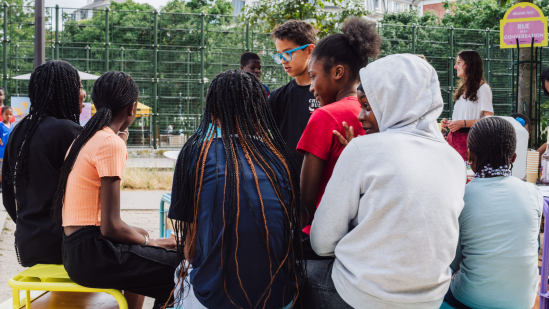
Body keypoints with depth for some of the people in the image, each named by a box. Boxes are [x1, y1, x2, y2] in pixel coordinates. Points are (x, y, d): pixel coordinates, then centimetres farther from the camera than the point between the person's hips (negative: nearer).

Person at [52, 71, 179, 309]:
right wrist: (150, 242, -5)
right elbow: (110, 226, -18)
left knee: (141, 235, 34)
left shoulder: (85, 138, 11)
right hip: (91, 254, -10)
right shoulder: (111, 144, -16)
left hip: (74, 248, 10)